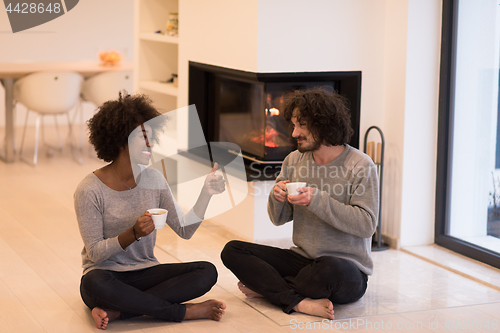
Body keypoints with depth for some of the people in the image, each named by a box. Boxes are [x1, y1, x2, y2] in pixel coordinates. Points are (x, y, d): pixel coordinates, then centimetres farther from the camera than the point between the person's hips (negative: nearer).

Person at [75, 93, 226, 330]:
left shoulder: (154, 180, 3)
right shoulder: (90, 190, -12)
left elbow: (184, 230, 2)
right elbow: (95, 253, -13)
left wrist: (206, 194, -11)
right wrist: (133, 234, -28)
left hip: (144, 273, 5)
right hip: (106, 275, -5)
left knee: (207, 272, -19)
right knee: (96, 284, -41)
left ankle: (115, 311, -24)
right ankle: (185, 311, -24)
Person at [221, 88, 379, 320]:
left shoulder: (361, 167, -10)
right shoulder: (294, 159, 7)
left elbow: (367, 225, -19)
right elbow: (279, 219, 12)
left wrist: (317, 200, -25)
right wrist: (277, 197, -12)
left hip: (348, 268, -6)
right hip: (301, 258, 6)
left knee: (329, 269, -41)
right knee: (232, 251, -10)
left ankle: (266, 287, -13)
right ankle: (301, 302, -26)